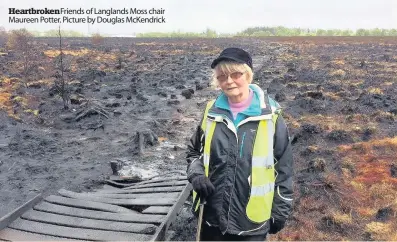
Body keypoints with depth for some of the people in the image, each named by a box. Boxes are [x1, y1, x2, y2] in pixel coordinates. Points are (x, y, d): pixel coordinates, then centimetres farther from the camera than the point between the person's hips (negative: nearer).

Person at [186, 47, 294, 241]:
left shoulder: (270, 116, -9)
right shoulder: (212, 113, 0)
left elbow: (283, 169, -2)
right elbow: (194, 150, 13)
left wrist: (280, 213, 0)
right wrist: (196, 175, -6)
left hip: (253, 220, -2)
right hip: (213, 216, 3)